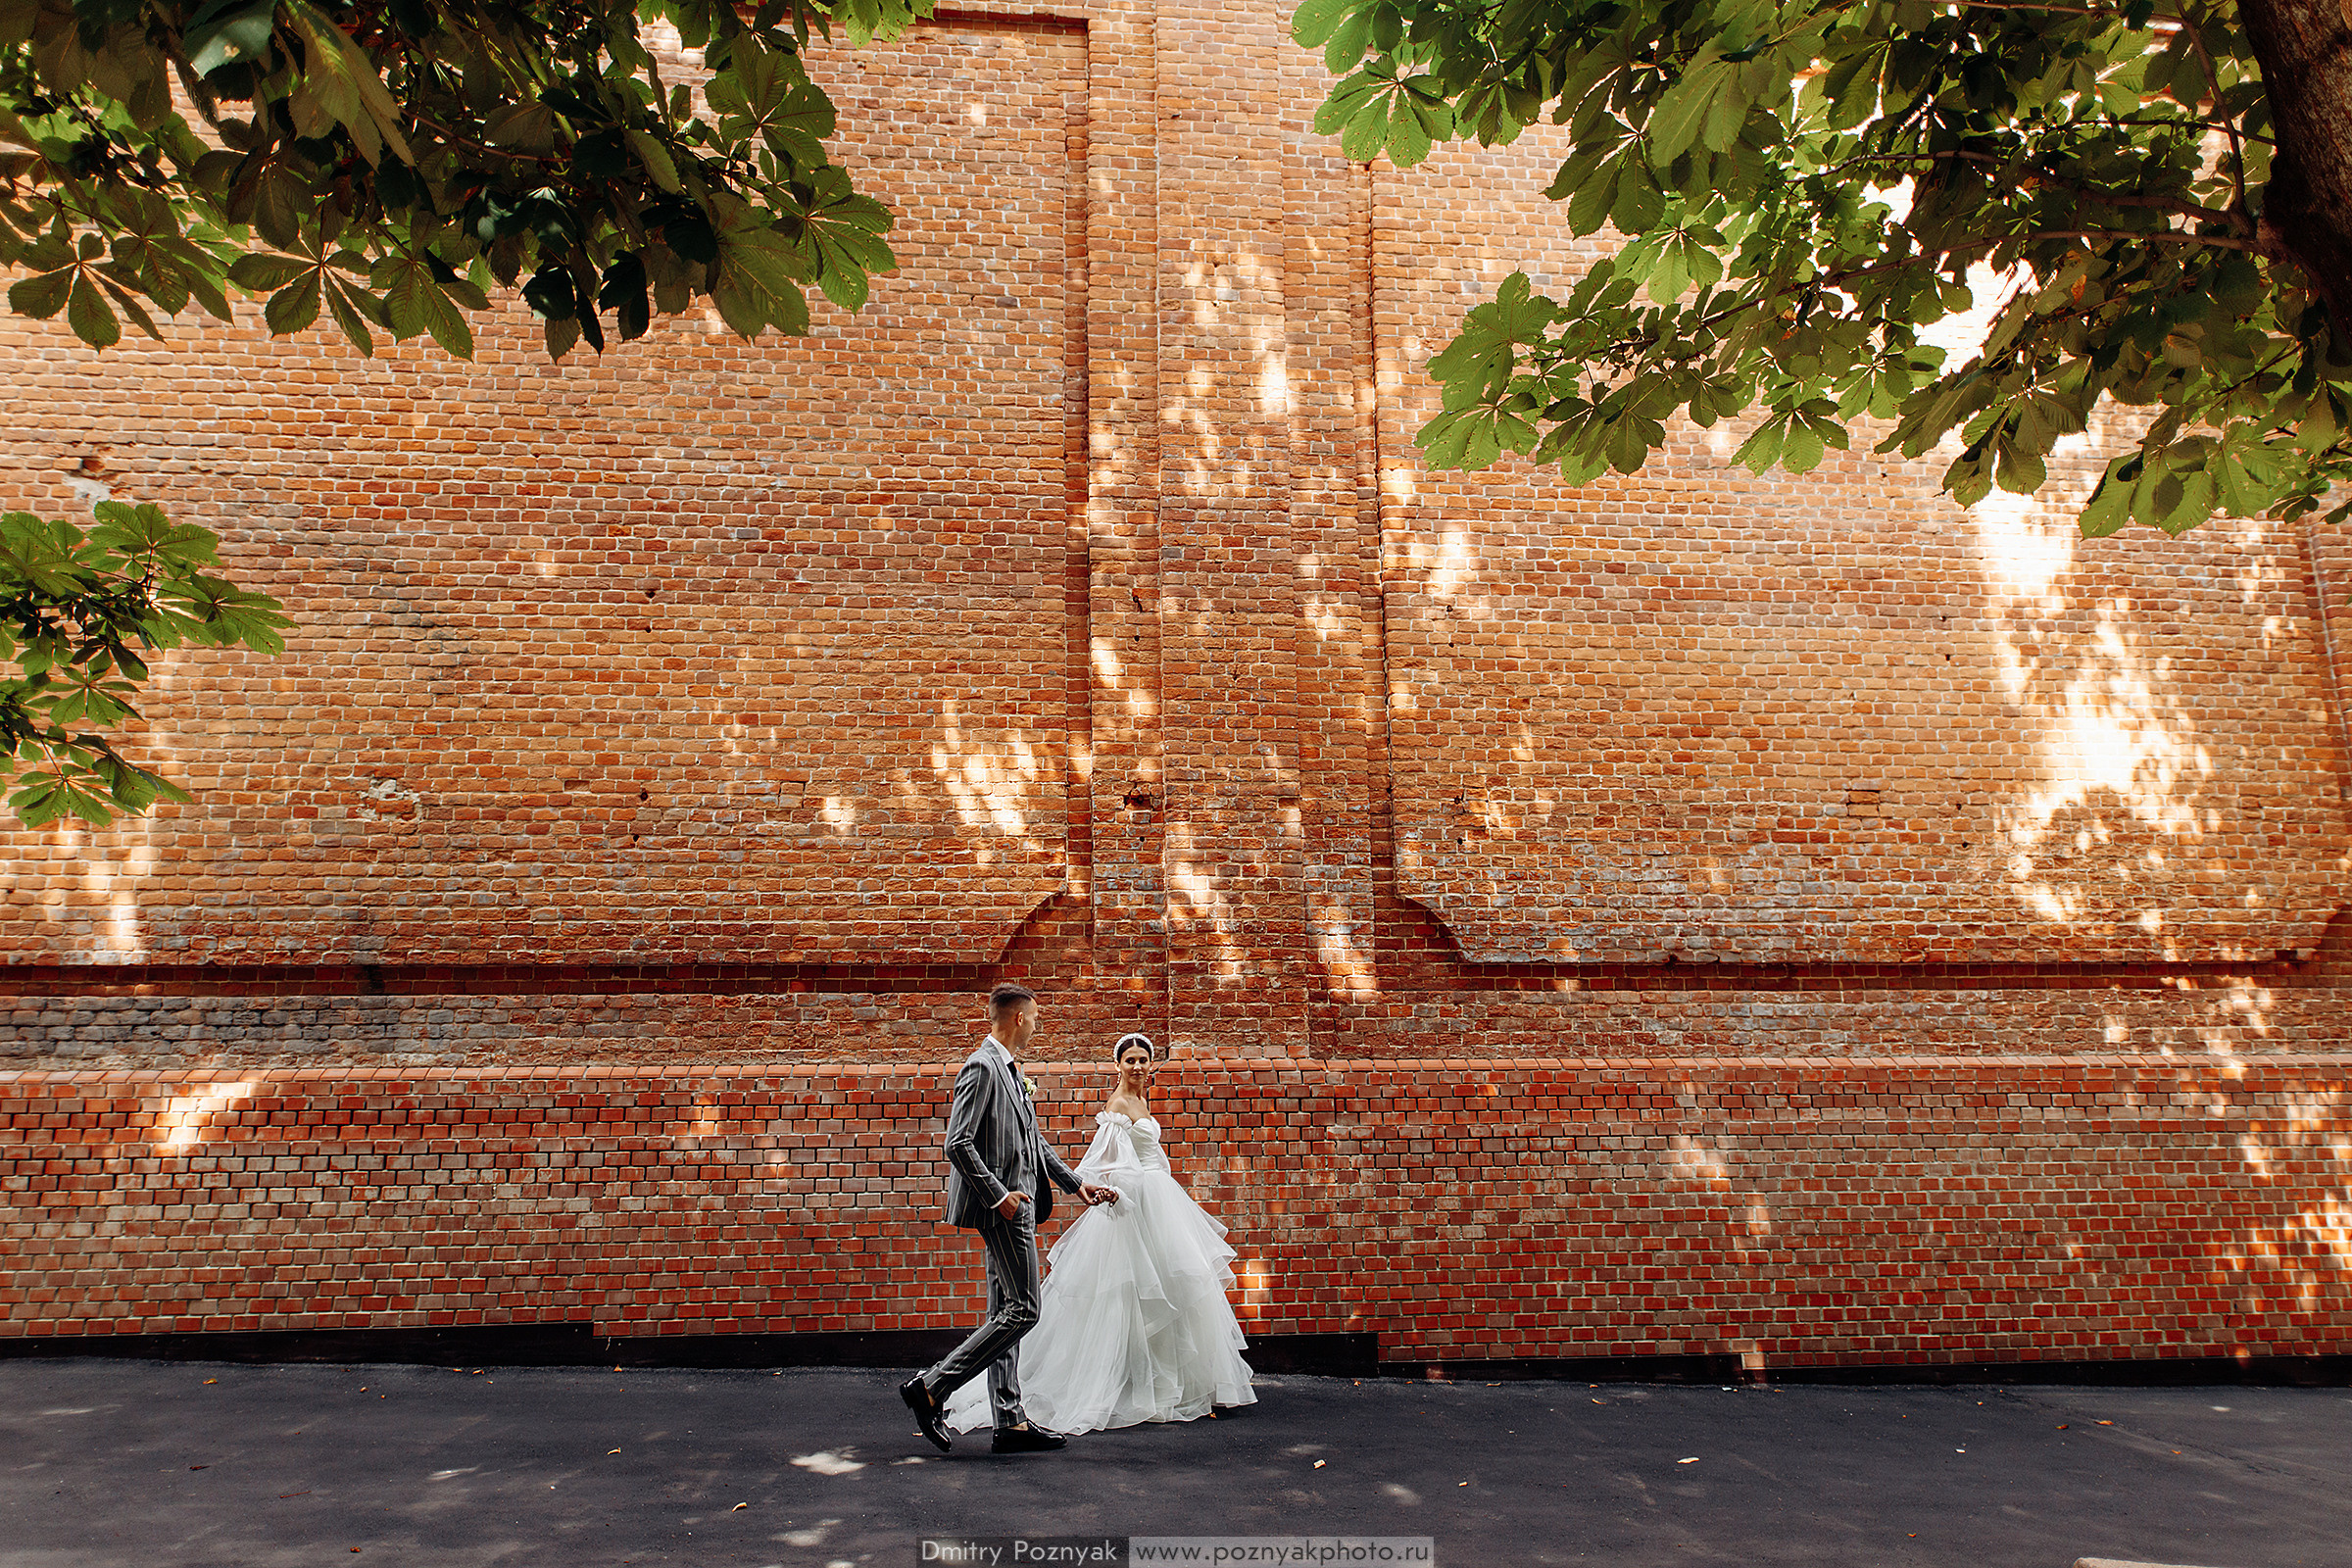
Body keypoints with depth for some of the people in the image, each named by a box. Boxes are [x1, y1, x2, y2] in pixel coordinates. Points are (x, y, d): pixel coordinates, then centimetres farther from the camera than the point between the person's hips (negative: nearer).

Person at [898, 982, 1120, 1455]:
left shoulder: (1010, 1070, 17)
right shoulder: (982, 1067, -14)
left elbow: (1034, 1141, 24)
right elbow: (958, 1144, -20)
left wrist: (1076, 1183, 21)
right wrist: (1000, 1195, -20)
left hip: (1017, 1204, 10)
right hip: (1002, 1207, -10)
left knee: (1006, 1314, 10)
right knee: (1022, 1309, -9)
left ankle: (1010, 1422, 14)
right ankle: (930, 1387, -4)